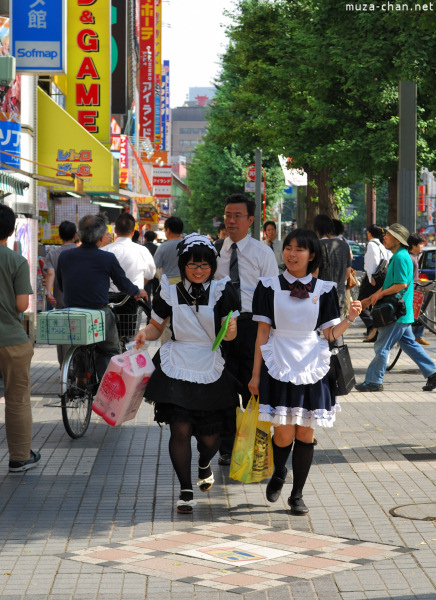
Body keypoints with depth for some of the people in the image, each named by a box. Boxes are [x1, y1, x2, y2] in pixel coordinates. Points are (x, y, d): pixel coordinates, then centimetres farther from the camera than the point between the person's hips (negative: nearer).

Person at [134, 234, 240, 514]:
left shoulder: (222, 290, -4)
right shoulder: (170, 290, 0)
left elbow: (230, 334, -8)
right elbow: (157, 326, 11)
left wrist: (230, 330, -31)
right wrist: (144, 334, -10)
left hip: (211, 370, 0)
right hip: (176, 367, 0)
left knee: (210, 437, 5)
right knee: (180, 430, -10)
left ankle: (205, 464, 42)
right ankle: (186, 491, 5)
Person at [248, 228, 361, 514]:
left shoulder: (323, 289, 5)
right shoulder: (270, 286, 2)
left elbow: (331, 333, 5)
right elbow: (263, 332, 3)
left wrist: (350, 318, -14)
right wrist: (256, 373, 2)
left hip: (311, 367, 1)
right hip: (279, 366, -1)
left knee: (305, 433, 2)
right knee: (284, 434, -6)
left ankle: (297, 495, 17)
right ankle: (278, 474, 27)